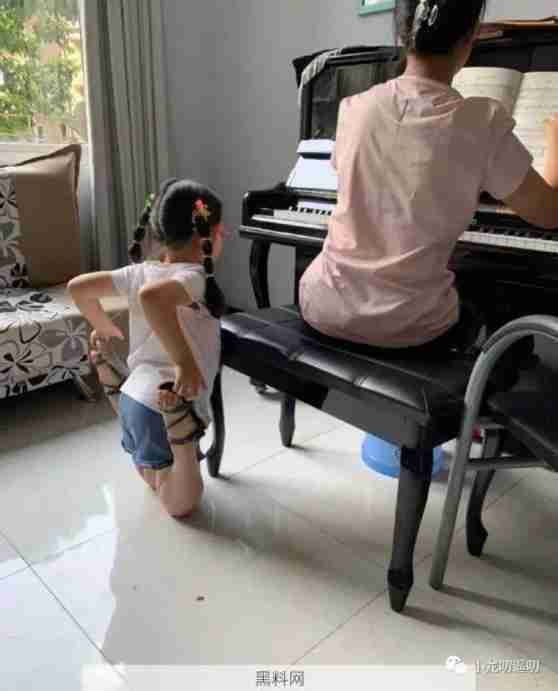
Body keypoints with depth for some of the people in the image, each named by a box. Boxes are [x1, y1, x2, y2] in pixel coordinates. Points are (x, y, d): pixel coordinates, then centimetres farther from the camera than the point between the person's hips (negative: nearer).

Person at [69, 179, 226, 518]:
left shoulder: (140, 271, 2)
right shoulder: (194, 277, -19)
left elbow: (78, 287, 4)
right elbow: (152, 296, -41)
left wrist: (103, 328, 19)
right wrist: (185, 362, -37)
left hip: (134, 397, 8)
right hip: (161, 407, -8)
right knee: (182, 504, 0)